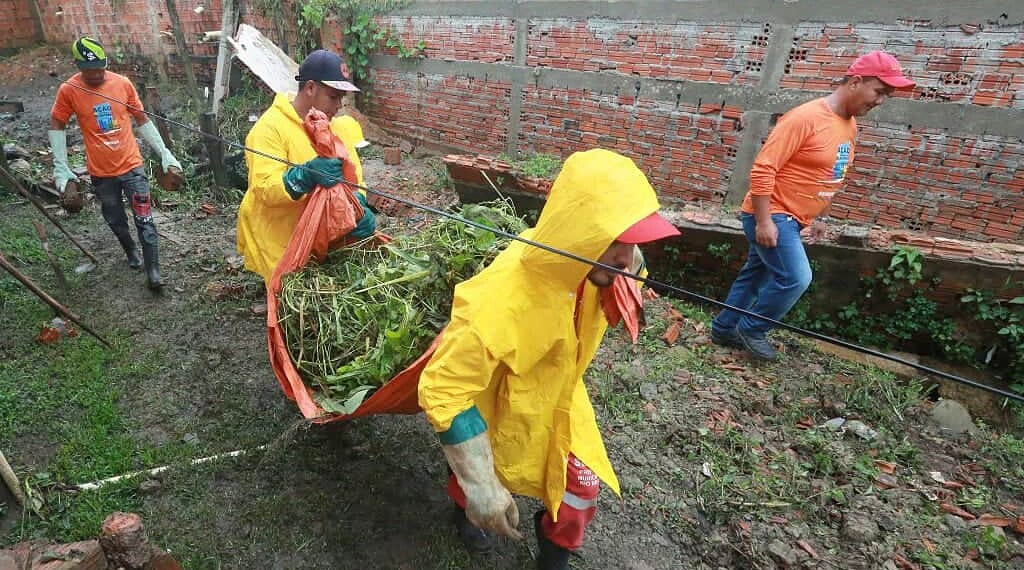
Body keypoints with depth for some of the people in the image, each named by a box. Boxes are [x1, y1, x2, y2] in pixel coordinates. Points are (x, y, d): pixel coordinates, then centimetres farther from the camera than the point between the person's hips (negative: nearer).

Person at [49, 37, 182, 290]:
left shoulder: (123, 83, -5)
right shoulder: (68, 90, -7)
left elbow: (142, 120, 4)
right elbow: (56, 126, 2)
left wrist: (164, 153, 0)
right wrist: (61, 168, -3)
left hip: (132, 166, -1)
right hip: (101, 172, 1)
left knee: (144, 220, -4)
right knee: (115, 221, 14)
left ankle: (153, 270, 2)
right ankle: (130, 250, 41)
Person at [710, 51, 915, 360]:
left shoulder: (850, 125, 10)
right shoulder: (806, 118, -19)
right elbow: (763, 168, -23)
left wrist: (821, 217, 23)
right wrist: (764, 221, -25)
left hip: (792, 218, 9)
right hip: (771, 215, -9)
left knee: (756, 274, 14)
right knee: (795, 279, -15)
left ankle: (724, 329, 27)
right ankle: (751, 329, 5)